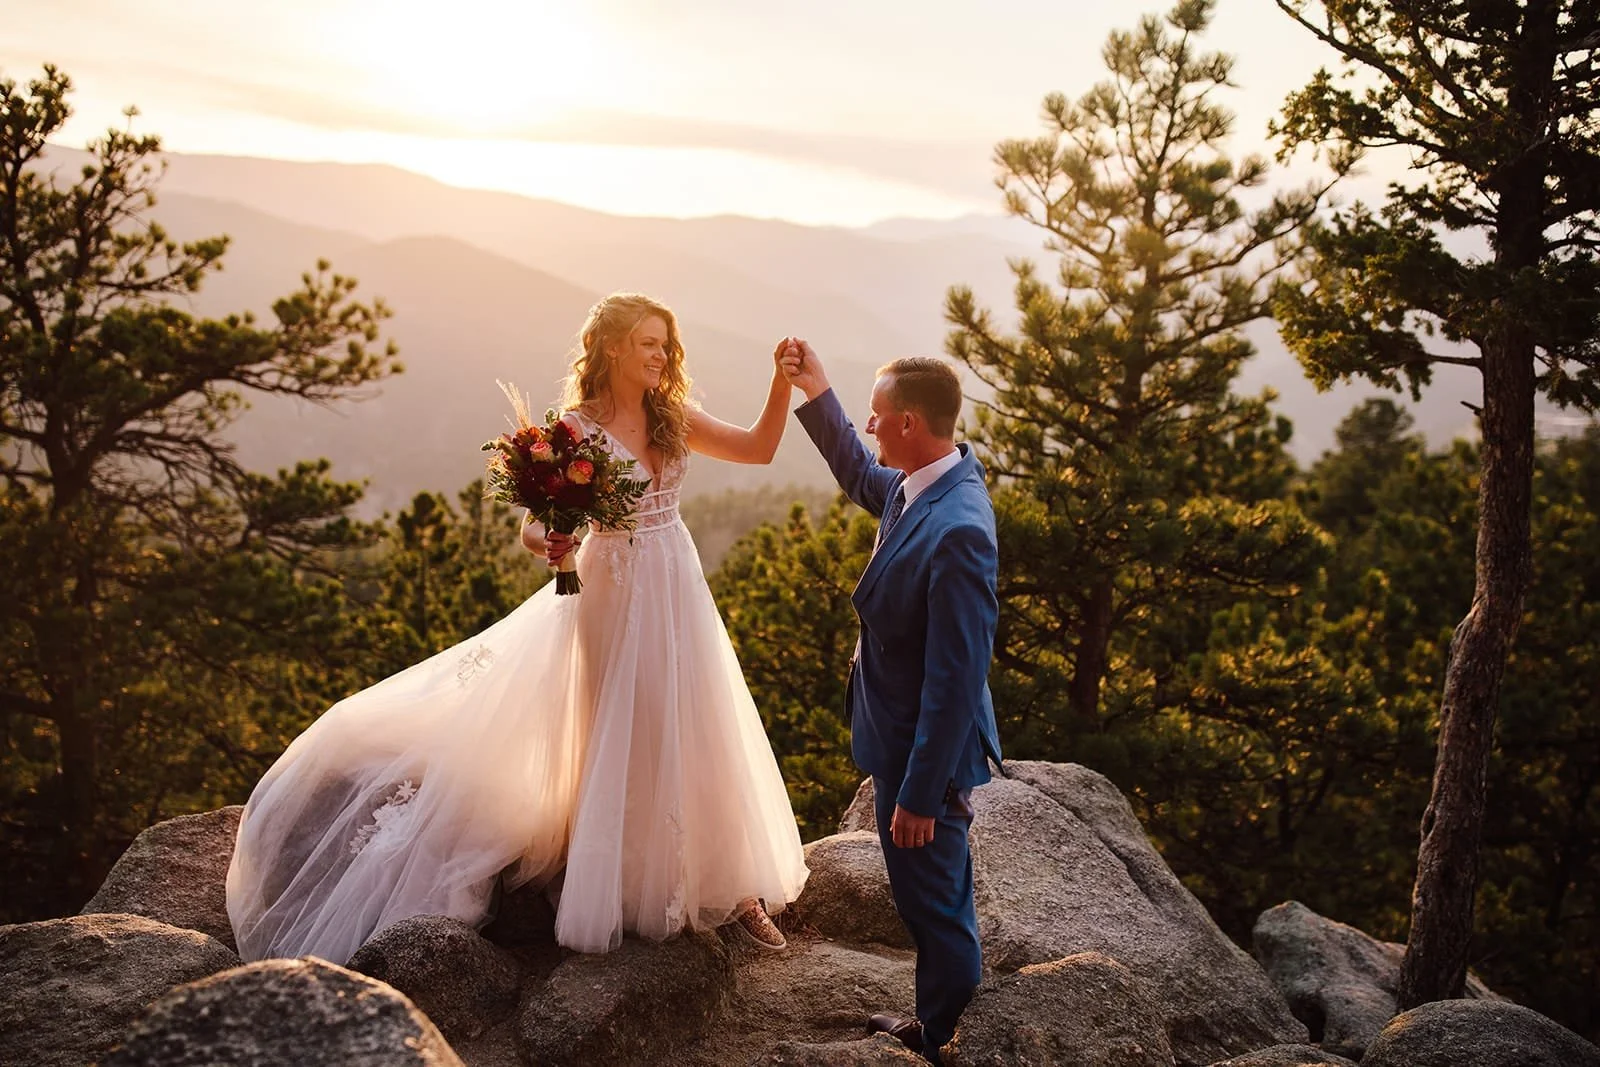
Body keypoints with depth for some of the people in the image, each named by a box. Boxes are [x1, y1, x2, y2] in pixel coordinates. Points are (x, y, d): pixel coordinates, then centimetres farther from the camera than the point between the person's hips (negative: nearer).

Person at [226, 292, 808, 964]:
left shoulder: (671, 418, 4)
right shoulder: (575, 429, -10)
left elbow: (759, 449, 5)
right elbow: (532, 529, -9)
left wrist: (783, 382, -7)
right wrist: (548, 542, -31)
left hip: (678, 592, 5)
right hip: (614, 595, -5)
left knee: (699, 742, 9)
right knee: (621, 743, 4)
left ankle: (728, 886, 20)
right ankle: (632, 889, 21)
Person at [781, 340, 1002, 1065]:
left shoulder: (957, 531, -31)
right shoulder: (917, 484, -3)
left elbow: (956, 676, -29)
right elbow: (860, 477, 23)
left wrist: (920, 794, -23)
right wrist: (815, 393, 13)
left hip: (926, 749, -10)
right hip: (903, 734, 10)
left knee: (934, 900, 11)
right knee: (939, 894, 26)